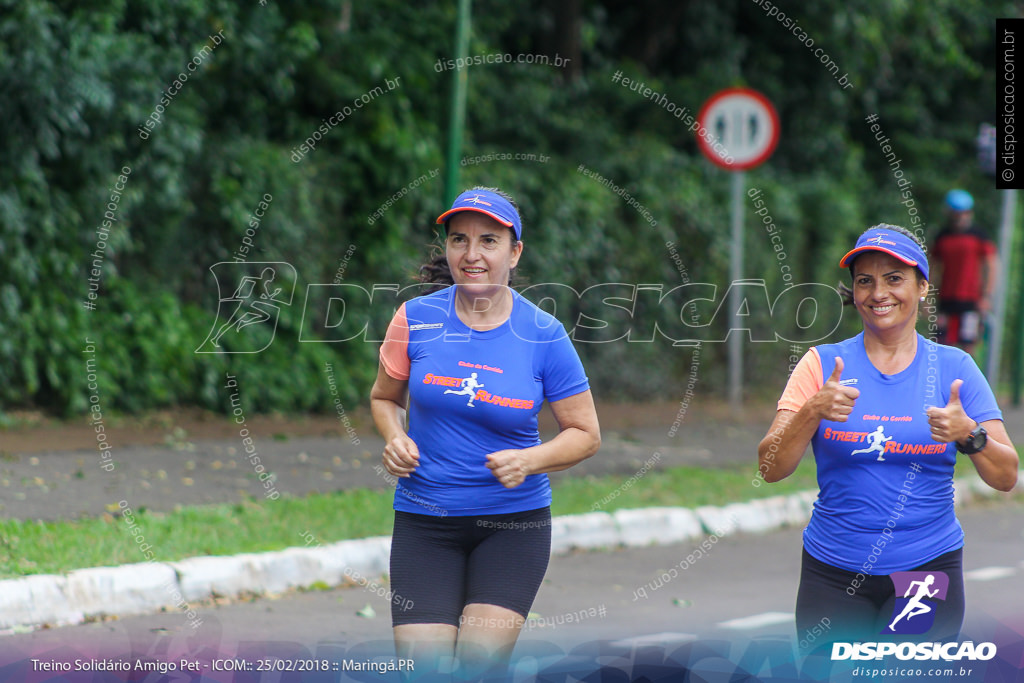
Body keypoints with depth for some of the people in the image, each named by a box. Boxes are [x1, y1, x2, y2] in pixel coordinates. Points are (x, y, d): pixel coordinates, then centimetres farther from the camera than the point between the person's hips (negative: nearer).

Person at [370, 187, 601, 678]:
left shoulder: (543, 335, -5)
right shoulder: (415, 319, -1)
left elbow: (585, 434, 3)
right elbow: (384, 398, 16)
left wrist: (529, 461, -15)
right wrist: (395, 439, -6)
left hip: (514, 521, -1)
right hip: (423, 520, 1)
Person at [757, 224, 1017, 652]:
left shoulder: (953, 368, 2)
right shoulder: (823, 364, 1)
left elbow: (1005, 478, -2)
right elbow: (771, 469, -7)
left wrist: (969, 435, -22)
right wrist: (813, 412, -23)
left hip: (929, 570, 0)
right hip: (834, 578, 0)